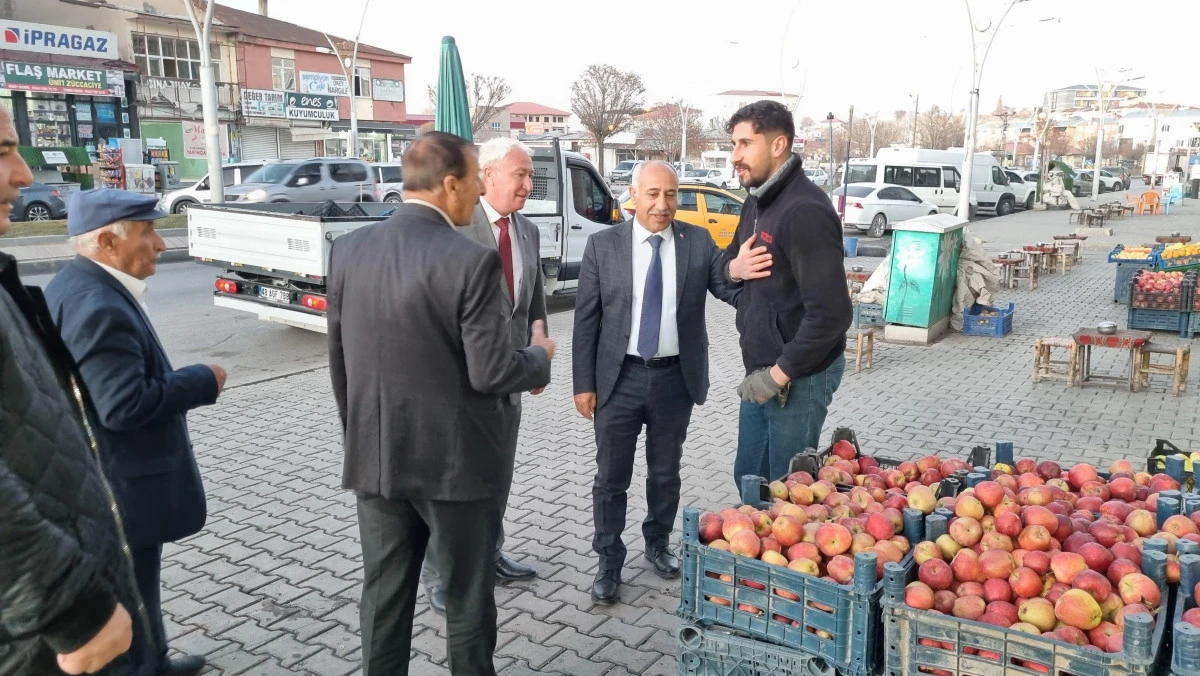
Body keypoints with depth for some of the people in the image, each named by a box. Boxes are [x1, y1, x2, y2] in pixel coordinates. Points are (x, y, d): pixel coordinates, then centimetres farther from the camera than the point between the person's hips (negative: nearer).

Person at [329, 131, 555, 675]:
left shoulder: (348, 249, 0)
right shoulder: (471, 260, -18)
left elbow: (338, 359, 6)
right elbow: (490, 372, -19)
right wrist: (539, 357, 2)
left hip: (375, 458, 5)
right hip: (457, 461, -5)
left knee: (383, 597, 18)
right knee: (467, 601, 13)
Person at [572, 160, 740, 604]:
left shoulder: (699, 242, -1)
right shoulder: (603, 245, -4)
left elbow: (732, 291, -6)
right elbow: (586, 319, -3)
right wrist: (584, 383, -6)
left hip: (676, 378, 2)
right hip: (619, 378, -1)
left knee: (665, 473, 18)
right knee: (611, 478, 7)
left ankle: (657, 545, 39)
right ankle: (609, 564, 24)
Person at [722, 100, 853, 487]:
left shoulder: (805, 210, -23)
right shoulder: (757, 201, 7)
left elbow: (831, 313, -28)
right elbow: (729, 260, 18)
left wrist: (780, 374, -22)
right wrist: (734, 268, -6)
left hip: (799, 376, -9)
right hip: (759, 368, 9)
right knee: (748, 478, 20)